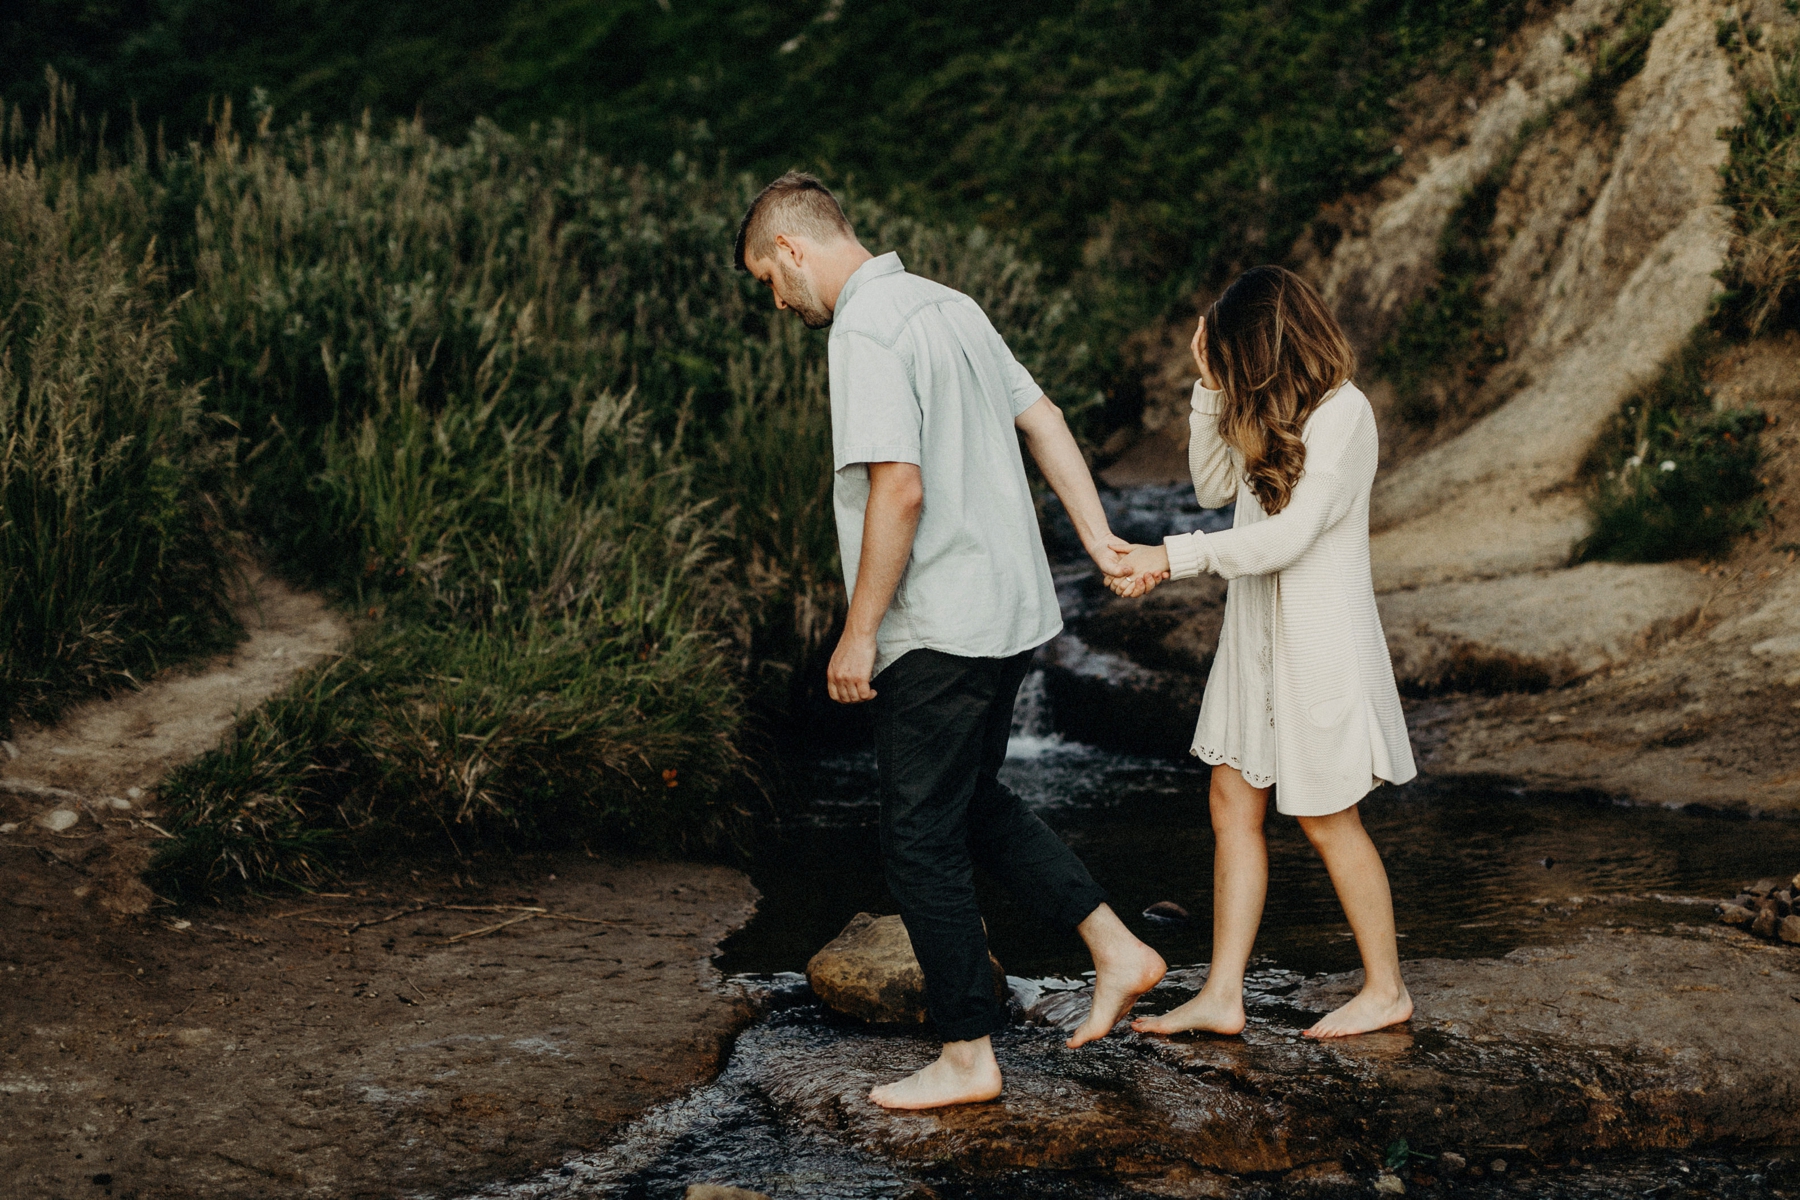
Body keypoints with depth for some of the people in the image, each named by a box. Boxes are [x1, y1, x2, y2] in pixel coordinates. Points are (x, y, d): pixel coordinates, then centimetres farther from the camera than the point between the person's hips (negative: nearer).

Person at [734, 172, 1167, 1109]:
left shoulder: (865, 333, -17)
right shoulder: (948, 306, 12)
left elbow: (898, 489, -24)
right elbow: (1044, 421, 14)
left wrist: (858, 635, -17)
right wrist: (1101, 544, 14)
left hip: (939, 628, -9)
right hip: (1012, 609, 9)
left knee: (921, 839, 2)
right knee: (972, 802, 23)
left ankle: (966, 1057, 11)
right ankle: (1117, 951, 22)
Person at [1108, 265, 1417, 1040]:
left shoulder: (1342, 414, -18)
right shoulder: (1274, 415, 8)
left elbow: (1288, 536, -24)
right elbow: (1214, 487, 11)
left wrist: (1173, 557, -23)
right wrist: (1210, 388, 1)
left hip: (1319, 638, -8)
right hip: (1257, 633, 9)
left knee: (1326, 819, 3)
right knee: (1233, 802, 7)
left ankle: (1386, 989, 20)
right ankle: (1222, 996, 12)